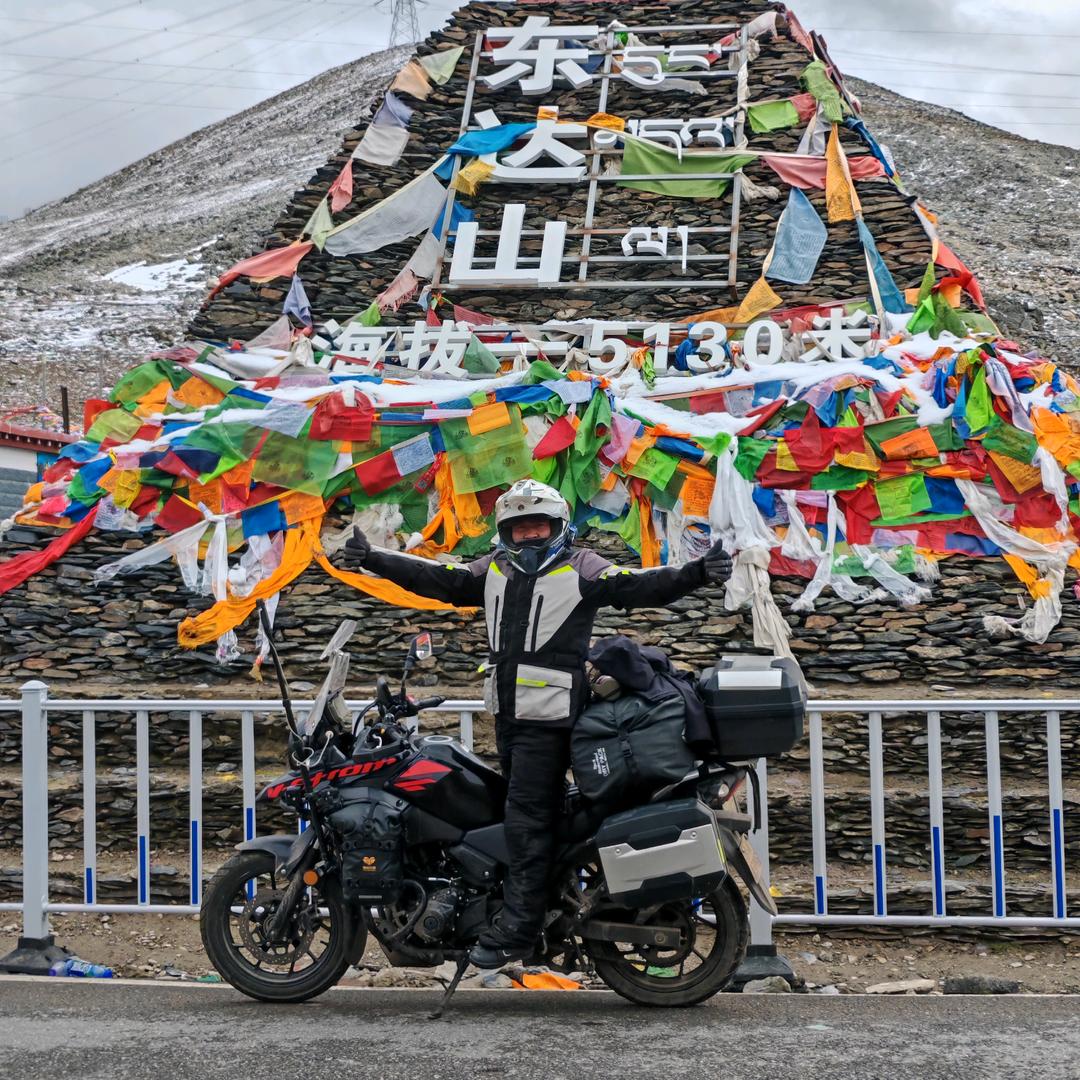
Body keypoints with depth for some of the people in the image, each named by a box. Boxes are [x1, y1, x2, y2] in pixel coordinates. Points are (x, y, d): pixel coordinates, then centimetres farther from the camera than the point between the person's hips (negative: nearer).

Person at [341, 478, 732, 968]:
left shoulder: (581, 569, -4)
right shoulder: (493, 569, 13)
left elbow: (639, 585, -16)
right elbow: (434, 577, 14)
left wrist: (696, 574, -32)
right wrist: (371, 558, 9)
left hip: (549, 715, -7)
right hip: (507, 711, 7)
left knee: (527, 819, -9)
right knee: (535, 812, 16)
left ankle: (517, 929, -8)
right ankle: (552, 903, 30)